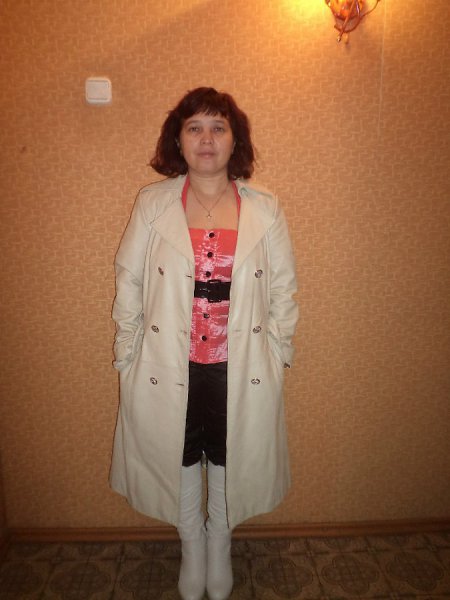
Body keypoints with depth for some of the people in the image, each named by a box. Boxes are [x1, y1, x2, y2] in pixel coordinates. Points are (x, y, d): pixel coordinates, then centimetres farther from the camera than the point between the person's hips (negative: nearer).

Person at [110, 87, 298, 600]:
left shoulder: (265, 208, -3)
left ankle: (219, 547, 50)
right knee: (178, 460, 19)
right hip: (169, 365, 0)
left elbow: (283, 288, 1)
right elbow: (128, 281, 0)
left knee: (230, 460, 19)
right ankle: (192, 550, 49)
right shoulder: (151, 204, -4)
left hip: (241, 367, 1)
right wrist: (128, 357, 0)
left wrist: (277, 354, 1)